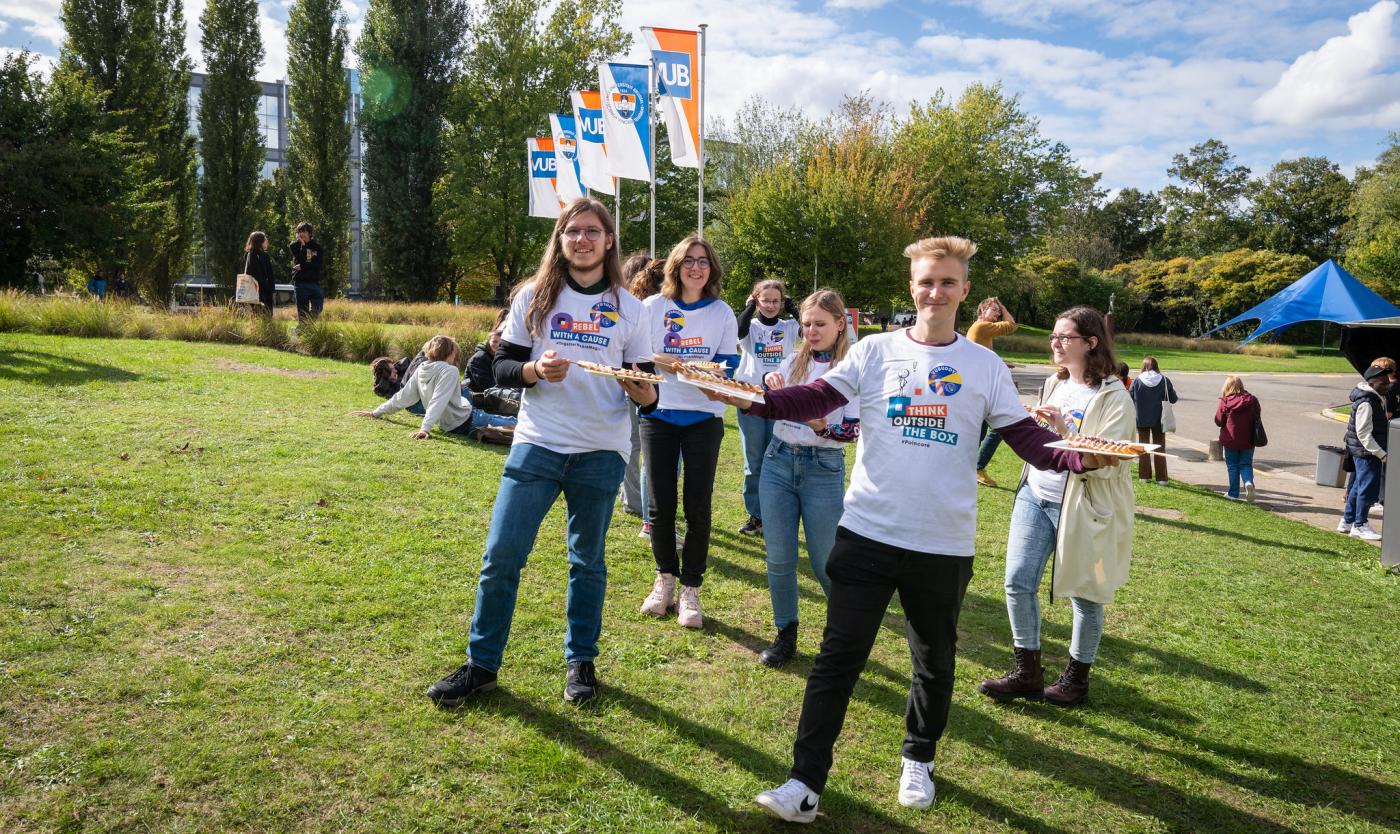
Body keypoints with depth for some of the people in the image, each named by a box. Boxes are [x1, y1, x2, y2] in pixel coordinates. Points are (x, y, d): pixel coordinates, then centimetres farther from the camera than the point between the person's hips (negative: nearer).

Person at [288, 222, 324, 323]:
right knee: (302, 311, 1)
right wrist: (303, 245, -9)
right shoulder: (294, 246, 4)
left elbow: (318, 264, -3)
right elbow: (300, 260, -11)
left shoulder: (316, 246, 7)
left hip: (314, 281, 2)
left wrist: (302, 266, -11)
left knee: (318, 308, -3)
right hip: (300, 282, -1)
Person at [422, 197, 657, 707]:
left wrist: (644, 393, -17)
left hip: (601, 453, 0)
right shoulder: (534, 297, 4)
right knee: (500, 557, -1)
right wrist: (535, 370, -17)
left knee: (587, 562, 11)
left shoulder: (627, 307, 5)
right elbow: (502, 367, 4)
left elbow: (646, 389, 6)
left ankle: (581, 661, 27)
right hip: (536, 445, 0)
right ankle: (481, 665, 14)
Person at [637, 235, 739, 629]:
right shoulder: (653, 307, 2)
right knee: (661, 503, 4)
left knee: (698, 507, 0)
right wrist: (657, 362, -17)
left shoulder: (722, 313, 3)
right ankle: (665, 577, 25)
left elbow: (728, 368, 2)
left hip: (703, 418, 0)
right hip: (658, 415, 0)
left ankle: (690, 589, 13)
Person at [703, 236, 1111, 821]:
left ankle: (918, 760, 40)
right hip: (867, 533, -1)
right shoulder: (875, 351, 1)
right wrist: (752, 400, -23)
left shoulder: (986, 366, 3)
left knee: (934, 662, 17)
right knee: (839, 657, 1)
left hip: (945, 546, 1)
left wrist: (1078, 457, -18)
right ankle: (806, 782, 9)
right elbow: (815, 399, -7)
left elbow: (1025, 436, 1)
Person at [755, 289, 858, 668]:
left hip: (824, 469, -4)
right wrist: (769, 388, -14)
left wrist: (823, 427, -30)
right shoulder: (794, 361, 7)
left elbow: (854, 429, -11)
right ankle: (786, 634, 23)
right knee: (779, 557, 7)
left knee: (825, 562, 3)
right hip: (778, 461, 4)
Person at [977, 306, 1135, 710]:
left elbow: (1107, 464, -18)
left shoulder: (1114, 398, -12)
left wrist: (1063, 431, -27)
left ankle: (1076, 677, 27)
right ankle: (1027, 671, 15)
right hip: (1035, 495, 6)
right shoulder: (1054, 384, 10)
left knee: (1084, 594, 8)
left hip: (1081, 506, -6)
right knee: (1018, 581, 1)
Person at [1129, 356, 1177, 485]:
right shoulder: (1164, 381, -8)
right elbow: (1173, 399, -4)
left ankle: (1144, 476, 12)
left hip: (1142, 419, 0)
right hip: (1159, 419, 1)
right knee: (1160, 448, 9)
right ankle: (1161, 478, 7)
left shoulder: (1137, 380, -10)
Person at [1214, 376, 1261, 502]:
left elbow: (1219, 421, -7)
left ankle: (1233, 493, 13)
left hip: (1230, 440, -2)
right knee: (1246, 464, 13)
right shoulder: (1252, 400, -4)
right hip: (1248, 441, 2)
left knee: (1233, 466, 10)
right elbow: (1257, 419, 4)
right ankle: (1248, 482, -15)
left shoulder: (1225, 402, -12)